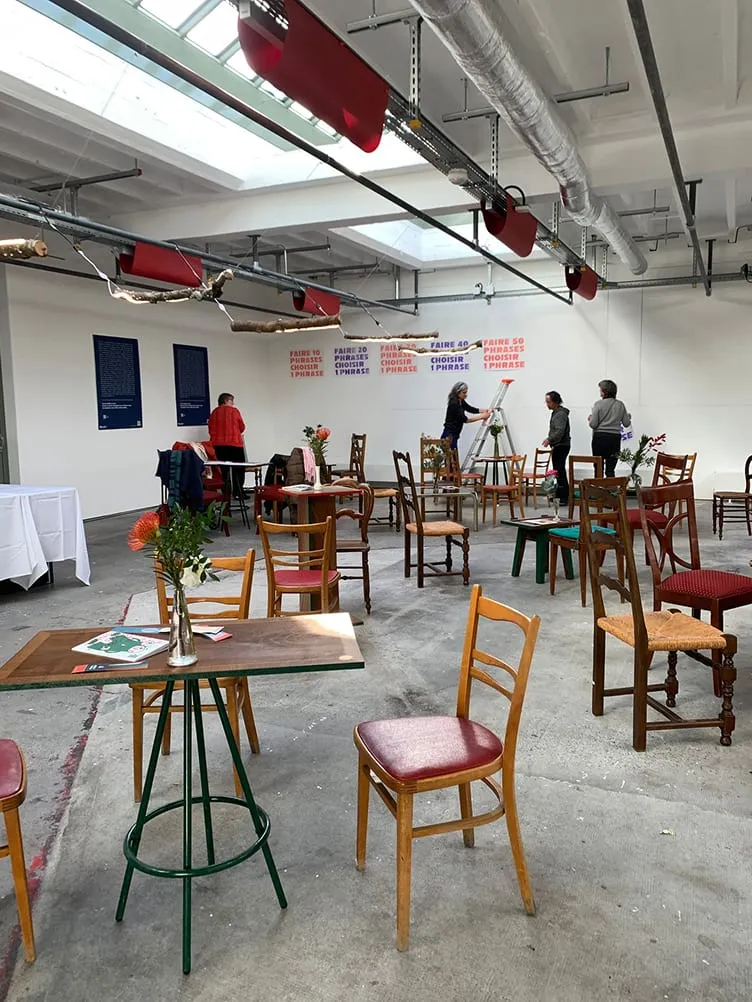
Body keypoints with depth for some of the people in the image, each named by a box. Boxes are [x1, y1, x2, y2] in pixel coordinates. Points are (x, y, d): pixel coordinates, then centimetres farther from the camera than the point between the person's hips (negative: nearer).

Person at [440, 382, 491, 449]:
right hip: (449, 436, -10)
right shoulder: (453, 404, -19)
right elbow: (464, 419, -21)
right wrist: (481, 417, -20)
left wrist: (486, 411, 3)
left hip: (453, 436, 10)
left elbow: (472, 409, 16)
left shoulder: (461, 402, 9)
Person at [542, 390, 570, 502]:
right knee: (558, 471, 15)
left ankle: (564, 497, -10)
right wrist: (549, 439, 21)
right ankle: (559, 494, 23)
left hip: (561, 446, -11)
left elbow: (560, 432, -26)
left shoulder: (561, 414, -16)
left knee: (560, 472, -11)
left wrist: (550, 440, -28)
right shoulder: (556, 412, 16)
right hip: (558, 446, 11)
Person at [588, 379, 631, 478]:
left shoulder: (598, 404, -7)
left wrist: (590, 419, 12)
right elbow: (626, 423, 7)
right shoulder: (620, 405, 4)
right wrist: (628, 416, 28)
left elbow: (593, 424, -10)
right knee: (610, 469, 4)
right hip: (615, 438, 3)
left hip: (600, 437, -3)